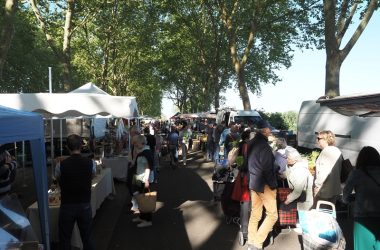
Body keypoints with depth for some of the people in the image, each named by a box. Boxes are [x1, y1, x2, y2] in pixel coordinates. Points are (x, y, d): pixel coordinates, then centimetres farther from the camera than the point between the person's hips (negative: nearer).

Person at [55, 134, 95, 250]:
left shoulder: (61, 165, -13)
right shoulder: (91, 163, -11)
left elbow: (59, 182, 4)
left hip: (67, 206, -1)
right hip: (85, 205, 1)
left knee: (64, 239, 15)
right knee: (87, 238, 16)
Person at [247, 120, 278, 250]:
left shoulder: (251, 143, 7)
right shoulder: (264, 146, -20)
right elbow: (267, 169, -20)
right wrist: (273, 185, -10)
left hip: (253, 183, 9)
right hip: (264, 185, -8)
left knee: (255, 214, 15)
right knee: (272, 215, 2)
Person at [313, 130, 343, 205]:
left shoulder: (326, 151, -17)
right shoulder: (337, 151, 11)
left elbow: (324, 172, -23)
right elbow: (340, 170, 16)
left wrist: (317, 185, -14)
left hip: (324, 190, -9)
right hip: (335, 189, 9)